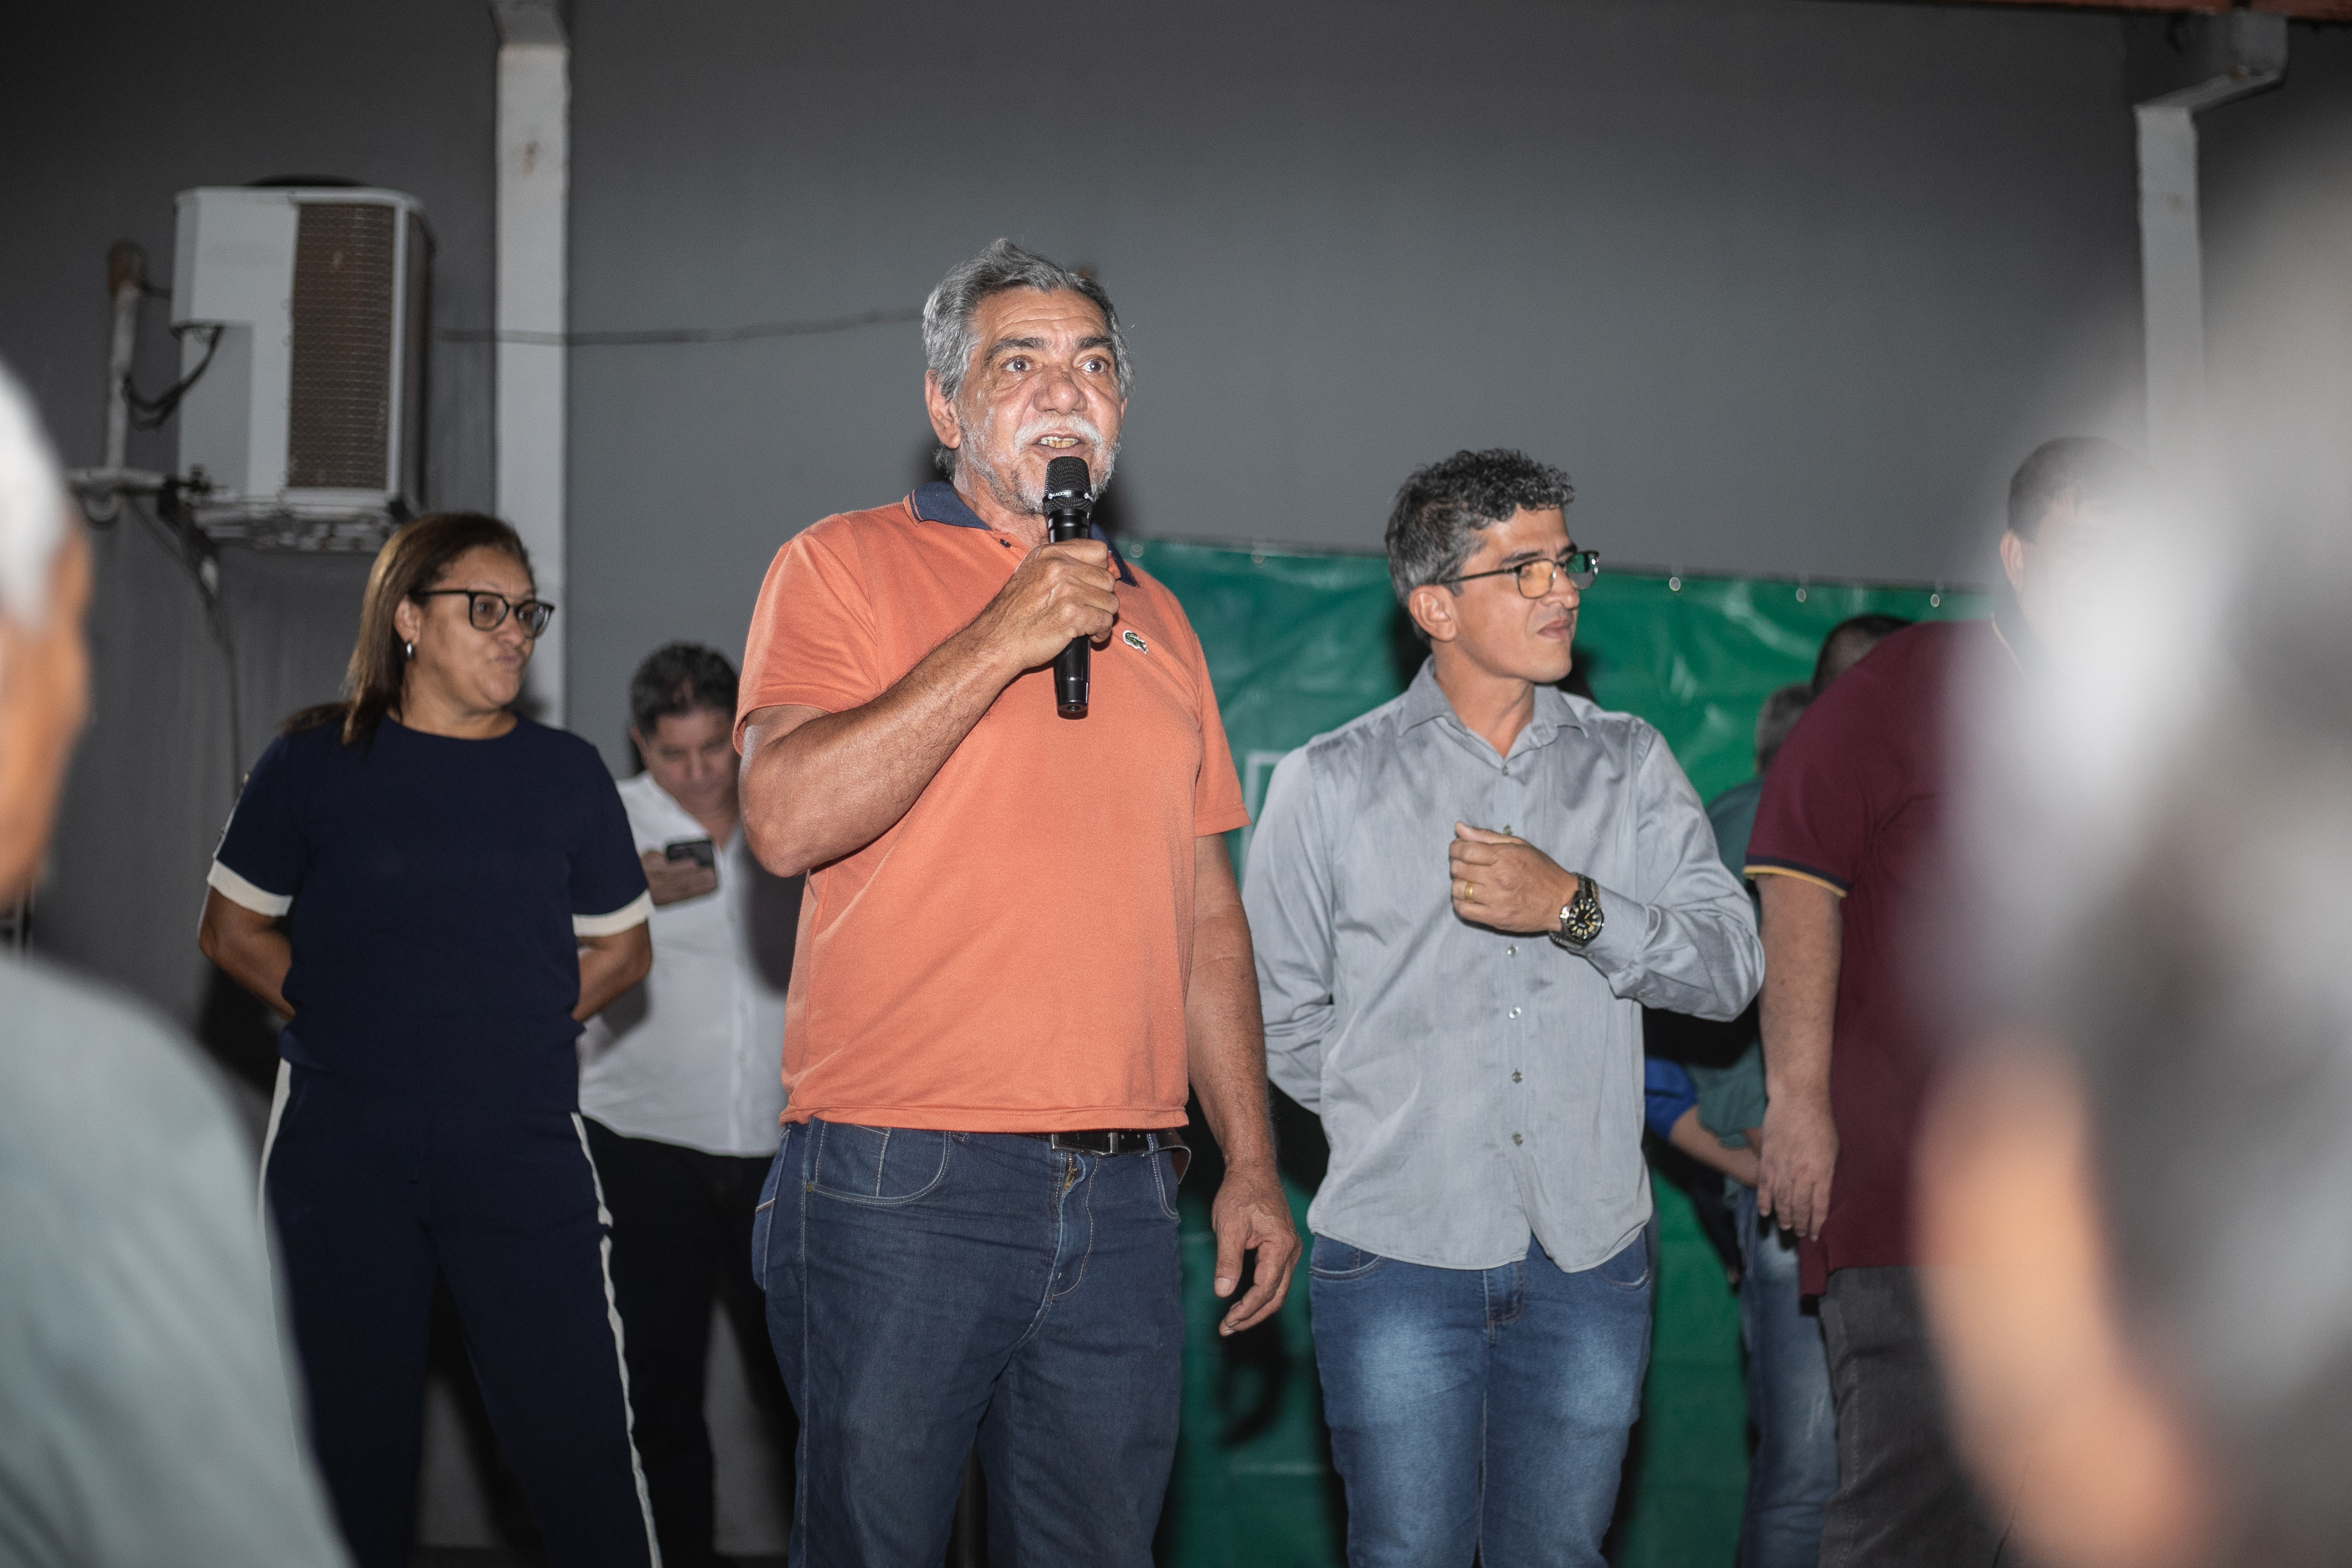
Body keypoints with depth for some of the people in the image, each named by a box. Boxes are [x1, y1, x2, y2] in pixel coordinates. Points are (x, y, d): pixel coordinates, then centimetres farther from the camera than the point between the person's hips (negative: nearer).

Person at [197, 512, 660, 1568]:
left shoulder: (566, 774, 9)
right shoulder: (314, 761, 4)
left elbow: (622, 946, 17)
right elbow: (233, 930, 11)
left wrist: (520, 1024, 4)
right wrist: (340, 1019, 0)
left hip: (521, 1146, 1)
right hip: (342, 1147, 0)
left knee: (580, 1442, -4)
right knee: (349, 1437, 6)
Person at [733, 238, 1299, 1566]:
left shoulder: (1155, 619, 18)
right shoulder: (847, 567, 2)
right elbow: (786, 819, -15)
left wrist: (1254, 1165, 13)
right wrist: (1003, 641, -14)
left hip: (1121, 1201, 5)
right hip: (899, 1187, -4)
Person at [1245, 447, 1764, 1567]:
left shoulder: (1629, 766, 9)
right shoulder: (1329, 784, 3)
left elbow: (1731, 967, -1)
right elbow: (1282, 1015, 7)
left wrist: (1576, 907, -14)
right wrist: (1400, 1123, 5)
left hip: (1589, 1255, 2)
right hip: (1399, 1256, -2)